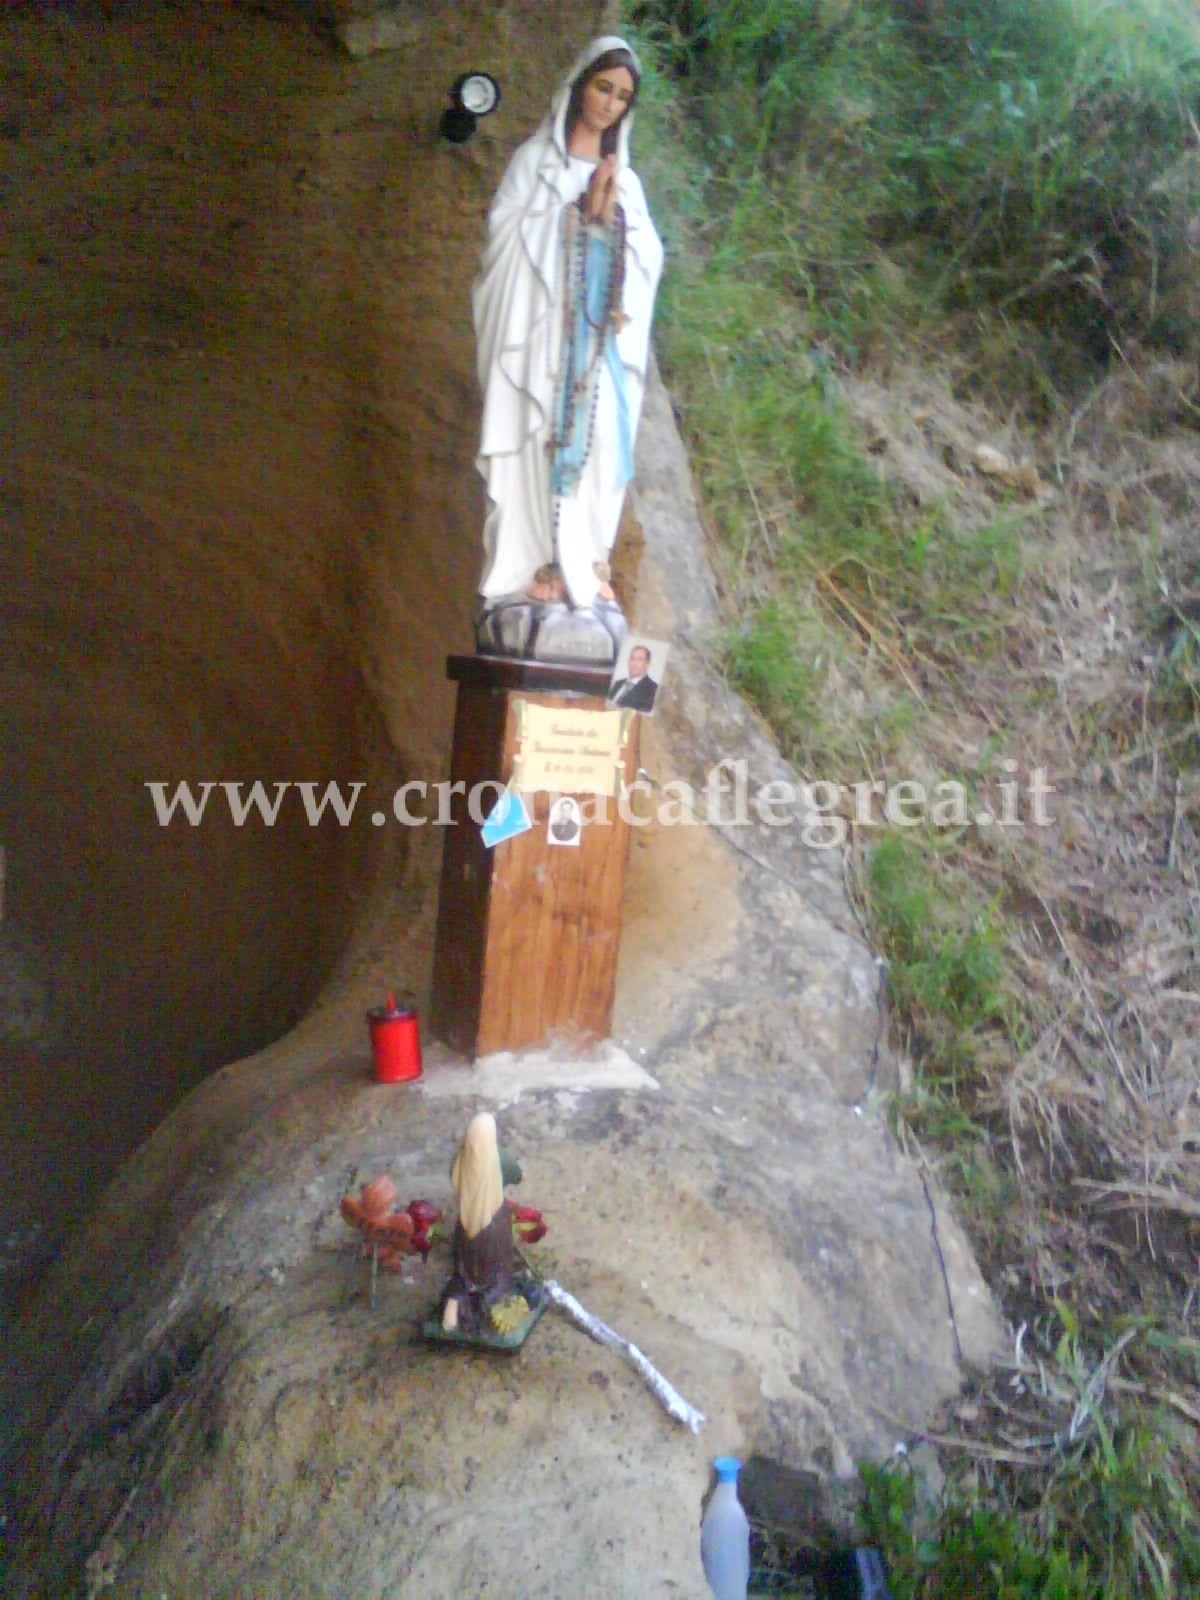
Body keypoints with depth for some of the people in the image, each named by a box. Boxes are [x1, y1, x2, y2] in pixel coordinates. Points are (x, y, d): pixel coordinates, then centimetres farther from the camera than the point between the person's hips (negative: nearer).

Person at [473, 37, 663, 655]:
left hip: (601, 341, 5)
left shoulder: (625, 177, 19)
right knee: (540, 442, -10)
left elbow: (648, 256, 9)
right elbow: (510, 236, -5)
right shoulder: (535, 158, 7)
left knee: (595, 444, 0)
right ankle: (536, 567, -8)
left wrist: (611, 213, -6)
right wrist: (583, 211, -6)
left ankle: (582, 567, 4)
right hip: (542, 328, -4)